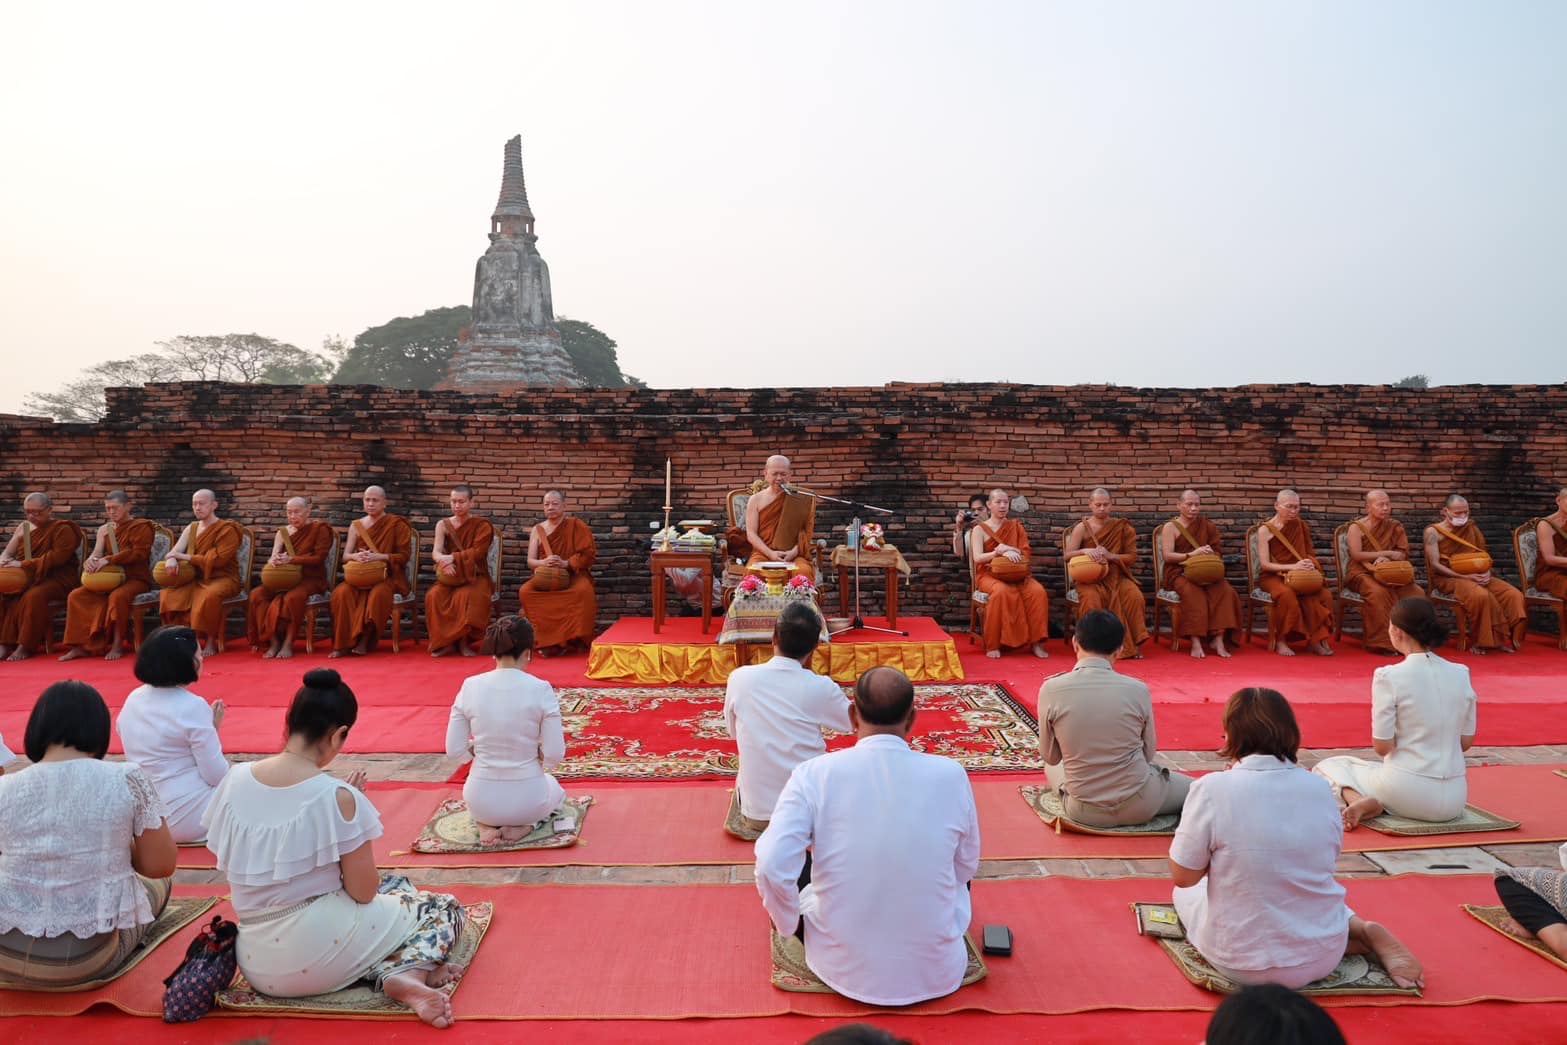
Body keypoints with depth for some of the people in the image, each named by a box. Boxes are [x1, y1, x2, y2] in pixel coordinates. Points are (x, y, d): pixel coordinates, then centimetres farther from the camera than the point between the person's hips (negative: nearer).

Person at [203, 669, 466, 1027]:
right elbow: (364, 893, -11)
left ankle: (385, 973, -1)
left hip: (257, 965, 6)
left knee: (398, 887, 28)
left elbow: (238, 868, 9)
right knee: (444, 908, 18)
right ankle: (406, 974, -10)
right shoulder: (337, 797, -21)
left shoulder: (235, 779, -4)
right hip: (319, 950, -6)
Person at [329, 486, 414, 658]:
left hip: (388, 576, -4)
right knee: (342, 592, -27)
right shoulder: (356, 525, 14)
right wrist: (356, 556, -15)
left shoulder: (397, 524, 2)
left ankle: (364, 642, -24)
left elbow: (404, 555, -5)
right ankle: (343, 643, -22)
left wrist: (379, 556, -20)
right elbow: (345, 556, 9)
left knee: (378, 593, -36)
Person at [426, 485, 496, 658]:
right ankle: (444, 642, -16)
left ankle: (464, 641, -17)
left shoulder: (482, 525, 1)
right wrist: (444, 561, -31)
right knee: (434, 595, -28)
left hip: (475, 577, -2)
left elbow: (477, 552, -13)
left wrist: (453, 557, -28)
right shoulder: (443, 525, 9)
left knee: (467, 596, -34)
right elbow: (436, 552, -7)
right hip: (449, 577, 3)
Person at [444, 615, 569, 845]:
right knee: (555, 789, 36)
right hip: (528, 798, -2)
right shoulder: (540, 690, -16)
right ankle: (523, 825, 5)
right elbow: (555, 755, -13)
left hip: (481, 801, 3)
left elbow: (454, 750, -4)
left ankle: (485, 825, 10)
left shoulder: (470, 686, -9)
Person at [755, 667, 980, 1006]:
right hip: (936, 973, 2)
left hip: (844, 970, -1)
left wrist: (790, 922, 0)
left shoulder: (813, 774, -16)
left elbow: (772, 868, -20)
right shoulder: (951, 774, -12)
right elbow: (967, 866, 1)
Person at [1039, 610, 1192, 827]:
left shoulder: (1051, 689, -13)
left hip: (1083, 813, 1)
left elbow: (1050, 757, -2)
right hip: (1140, 808, 0)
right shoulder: (1137, 689, -11)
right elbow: (1149, 753, 2)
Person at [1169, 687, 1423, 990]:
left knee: (1186, 892, 26)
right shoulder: (1320, 787, -6)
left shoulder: (1212, 789, -21)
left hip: (1244, 964, -6)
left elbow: (1183, 876, -14)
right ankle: (1368, 933, 10)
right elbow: (1326, 860, 9)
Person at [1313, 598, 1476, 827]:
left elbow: (1382, 746, -12)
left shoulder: (1389, 677, -15)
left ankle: (1358, 800, -8)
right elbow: (1466, 742, 7)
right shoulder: (1461, 674, 0)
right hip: (1454, 799, 4)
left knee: (1328, 766, 23)